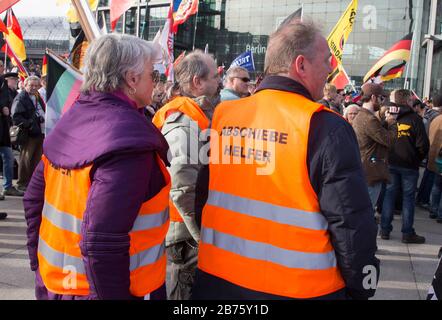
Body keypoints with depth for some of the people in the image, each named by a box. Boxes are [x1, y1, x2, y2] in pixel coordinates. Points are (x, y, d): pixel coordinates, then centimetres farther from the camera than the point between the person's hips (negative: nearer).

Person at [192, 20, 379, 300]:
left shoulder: (222, 116, -1)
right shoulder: (325, 127, -16)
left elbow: (201, 197, 8)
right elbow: (351, 221, -16)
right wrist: (361, 288, -1)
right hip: (300, 288, -4)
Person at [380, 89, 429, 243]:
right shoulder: (415, 119, -12)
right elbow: (423, 144, -13)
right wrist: (418, 159, 4)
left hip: (391, 163, 4)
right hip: (409, 165, -4)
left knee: (389, 194, 11)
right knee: (408, 197, 5)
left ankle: (385, 229, 14)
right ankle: (407, 233, 10)